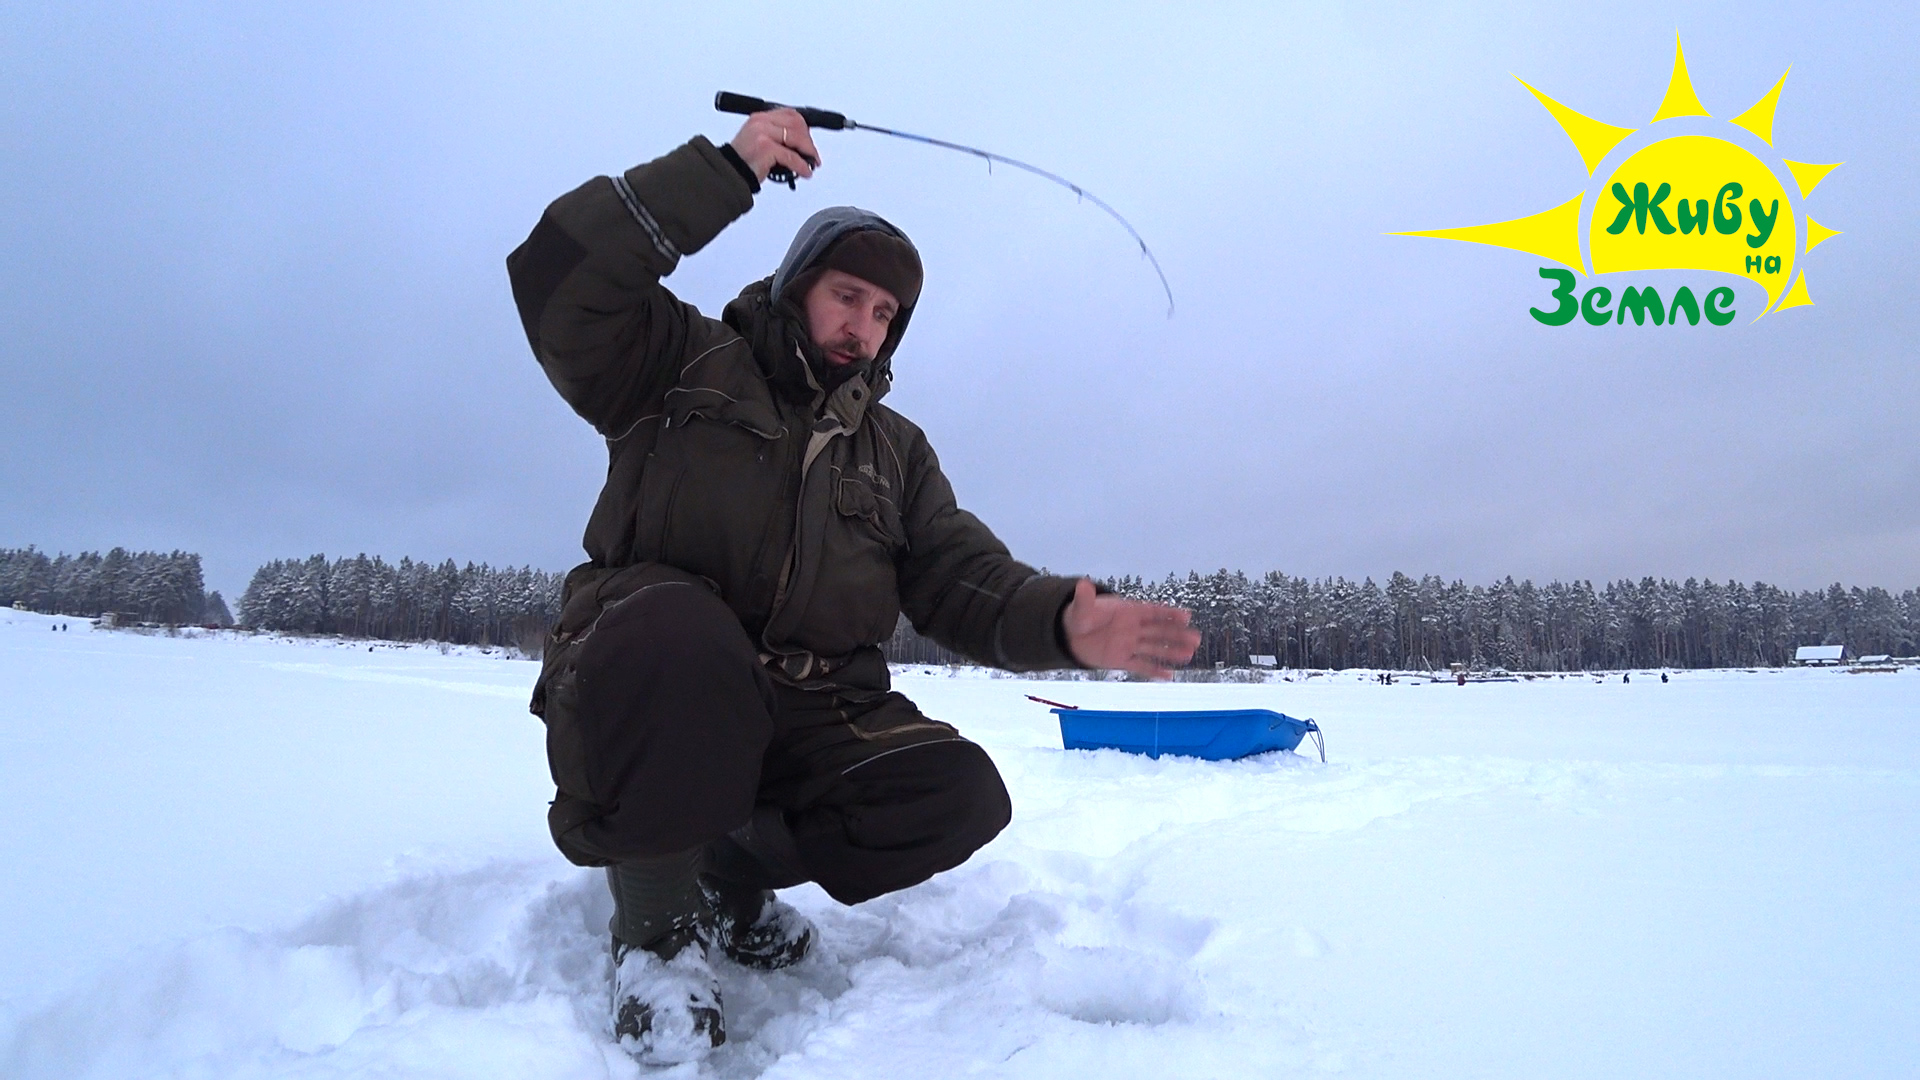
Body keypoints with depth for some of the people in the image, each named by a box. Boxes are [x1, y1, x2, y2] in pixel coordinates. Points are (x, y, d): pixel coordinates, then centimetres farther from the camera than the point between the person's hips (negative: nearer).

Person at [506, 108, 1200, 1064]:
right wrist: (725, 170, -14)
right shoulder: (686, 365, 9)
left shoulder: (896, 450, 19)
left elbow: (964, 581, 6)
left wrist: (1061, 623, -16)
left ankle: (732, 869, 3)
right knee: (675, 626, -38)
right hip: (649, 694, -4)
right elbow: (560, 276, -9)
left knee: (961, 795, -21)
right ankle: (655, 922, -14)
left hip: (812, 721, 4)